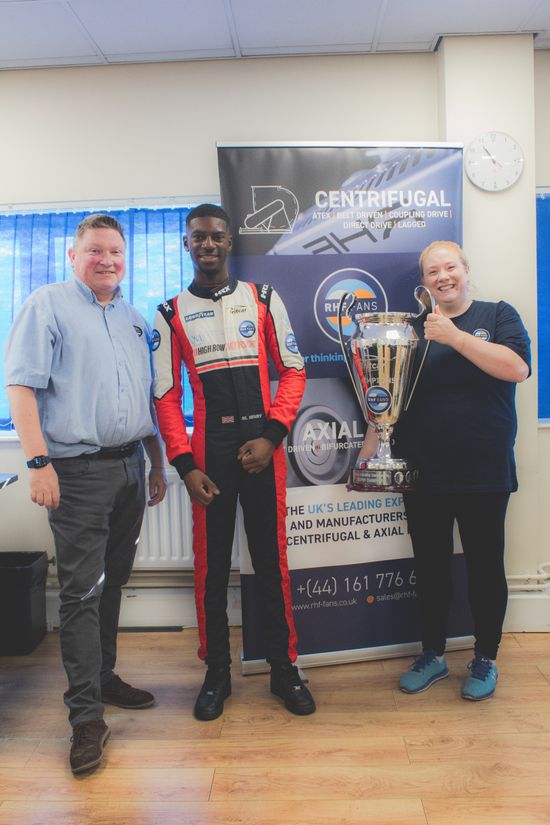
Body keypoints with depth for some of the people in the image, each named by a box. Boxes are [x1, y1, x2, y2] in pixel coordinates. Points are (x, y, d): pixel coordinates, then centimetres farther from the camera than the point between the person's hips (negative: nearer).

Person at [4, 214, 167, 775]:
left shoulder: (134, 319, 16)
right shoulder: (47, 305, -1)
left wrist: (156, 464, 17)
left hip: (129, 469, 6)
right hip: (77, 471, -6)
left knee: (112, 583, 16)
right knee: (81, 591, -2)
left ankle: (103, 677, 32)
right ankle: (86, 714, 8)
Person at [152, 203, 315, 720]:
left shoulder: (264, 299, 7)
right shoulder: (171, 314, 7)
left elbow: (293, 370, 5)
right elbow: (166, 396, 4)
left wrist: (270, 436, -7)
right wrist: (185, 465, -5)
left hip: (262, 449, 0)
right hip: (208, 454, 0)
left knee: (272, 560, 7)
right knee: (211, 564, 7)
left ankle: (284, 668, 24)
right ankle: (216, 672, 25)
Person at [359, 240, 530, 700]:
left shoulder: (498, 315, 2)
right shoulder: (413, 328, 8)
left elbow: (517, 368, -16)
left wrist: (455, 336, -19)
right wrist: (370, 451, 4)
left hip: (485, 473, -2)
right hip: (425, 473, 3)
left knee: (485, 566, 9)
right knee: (430, 568, 13)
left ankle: (485, 660, 30)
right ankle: (433, 655, 31)